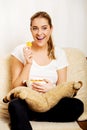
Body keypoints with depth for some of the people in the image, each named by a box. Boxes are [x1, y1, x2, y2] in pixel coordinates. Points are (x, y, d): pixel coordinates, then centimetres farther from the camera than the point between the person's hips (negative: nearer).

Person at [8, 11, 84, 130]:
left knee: (77, 106, -27)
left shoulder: (59, 53, 6)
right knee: (15, 105, -39)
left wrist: (51, 88, -15)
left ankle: (30, 117, -17)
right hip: (27, 101, -4)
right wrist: (28, 64, -16)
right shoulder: (20, 51, 0)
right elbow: (16, 88, -4)